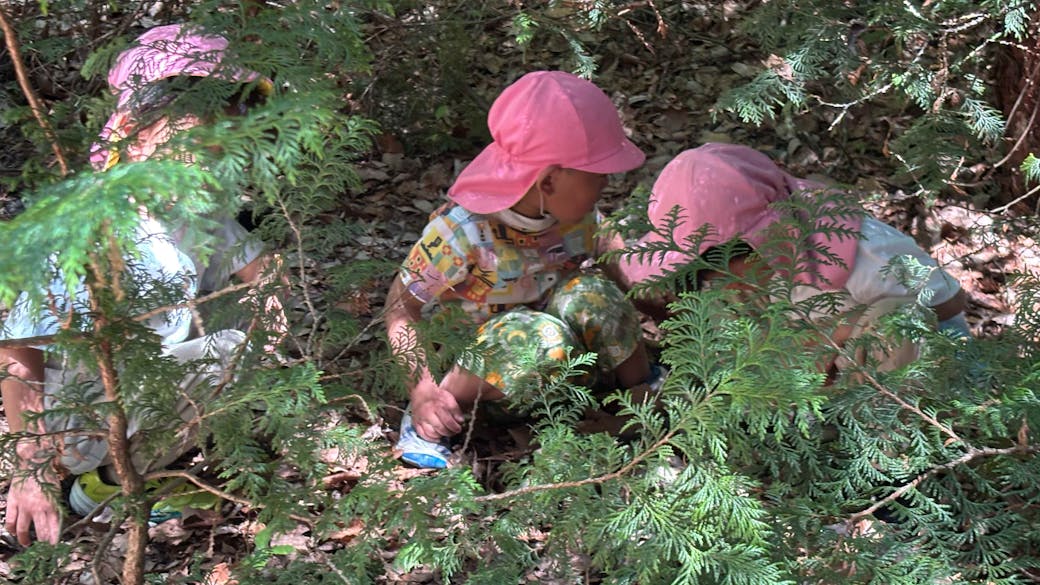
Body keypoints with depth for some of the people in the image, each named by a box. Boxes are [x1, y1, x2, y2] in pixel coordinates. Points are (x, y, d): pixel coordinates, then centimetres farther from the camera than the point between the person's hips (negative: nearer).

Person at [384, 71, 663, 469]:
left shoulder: (578, 215, -10)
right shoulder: (461, 233, -28)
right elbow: (402, 306, -21)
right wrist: (423, 391, -31)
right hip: (472, 348, -5)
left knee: (592, 293, -25)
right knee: (544, 339, -37)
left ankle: (641, 388, 0)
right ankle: (424, 423, -18)